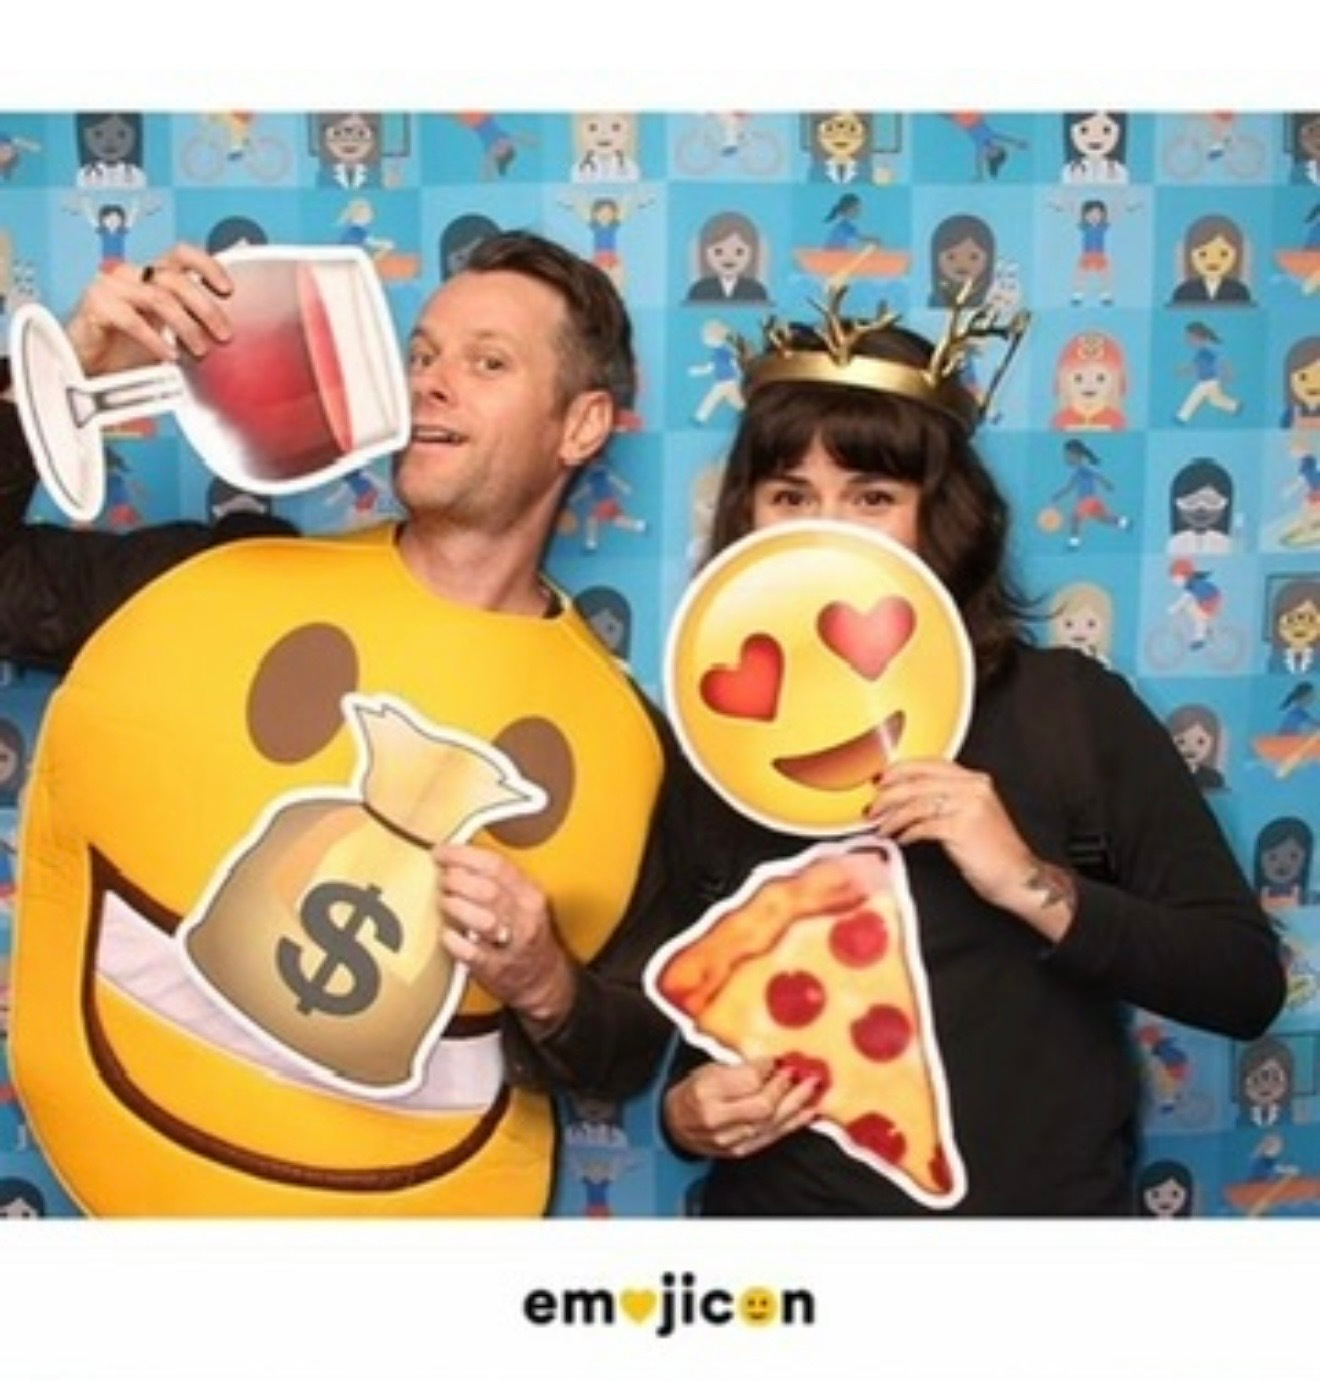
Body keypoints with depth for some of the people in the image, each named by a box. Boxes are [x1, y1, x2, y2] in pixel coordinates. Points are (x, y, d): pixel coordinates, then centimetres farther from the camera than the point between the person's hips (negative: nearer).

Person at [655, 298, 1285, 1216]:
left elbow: (1248, 985, -12)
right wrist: (684, 1111, -12)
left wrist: (1034, 887, -23)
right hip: (783, 1207, 1)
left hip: (1046, 1209, -1)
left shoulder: (1070, 707, -10)